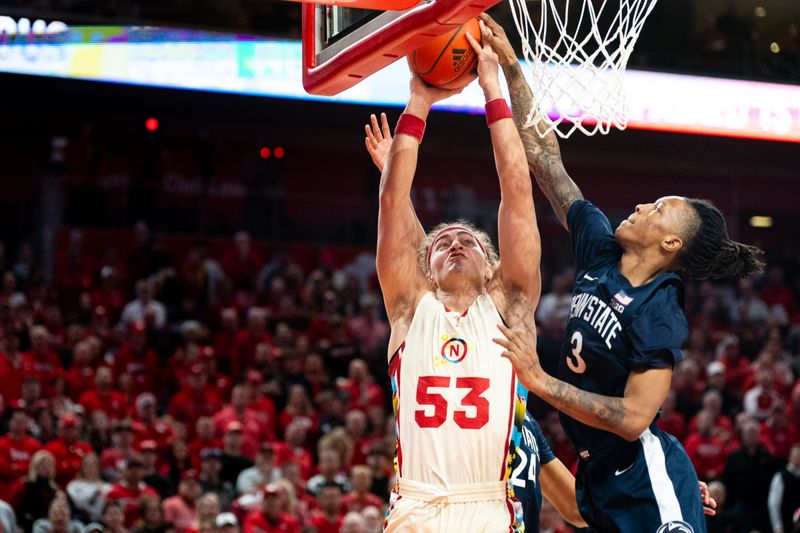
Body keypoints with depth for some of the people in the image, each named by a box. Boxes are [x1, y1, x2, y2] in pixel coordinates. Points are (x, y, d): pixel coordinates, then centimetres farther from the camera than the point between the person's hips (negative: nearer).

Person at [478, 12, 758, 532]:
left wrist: (541, 381, -28)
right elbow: (545, 160, 6)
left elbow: (635, 418, -25)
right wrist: (510, 66, 4)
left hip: (642, 481, -8)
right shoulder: (601, 250, 2)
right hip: (600, 473, 8)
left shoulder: (659, 313, -18)